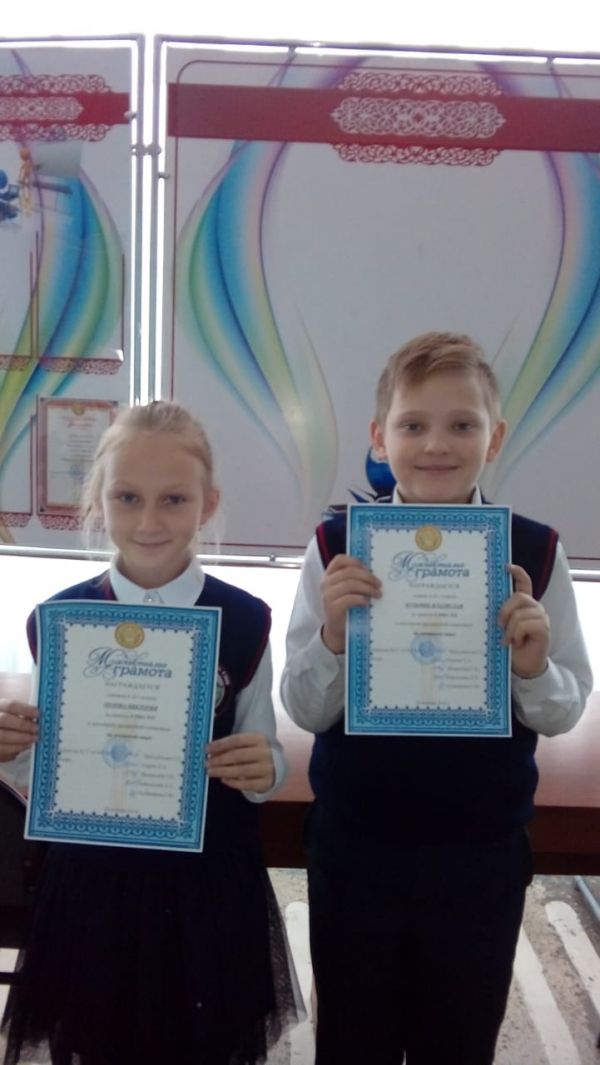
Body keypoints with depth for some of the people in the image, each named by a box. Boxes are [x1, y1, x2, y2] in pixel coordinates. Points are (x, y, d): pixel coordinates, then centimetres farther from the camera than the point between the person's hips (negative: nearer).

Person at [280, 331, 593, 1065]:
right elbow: (305, 710, -7)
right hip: (354, 848, 0)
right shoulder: (337, 545, -9)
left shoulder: (535, 552, -8)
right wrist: (333, 637, -26)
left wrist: (532, 669, -23)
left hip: (482, 854, 1)